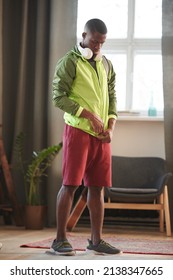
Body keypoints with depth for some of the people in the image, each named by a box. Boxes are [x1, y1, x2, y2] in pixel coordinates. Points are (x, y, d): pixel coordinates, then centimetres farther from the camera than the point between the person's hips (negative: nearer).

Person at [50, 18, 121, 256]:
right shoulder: (70, 62, -4)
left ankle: (96, 240, 12)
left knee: (97, 187, 6)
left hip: (102, 135, 6)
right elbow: (59, 97, -11)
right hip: (78, 131, -6)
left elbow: (112, 97, 17)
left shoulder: (106, 65, 15)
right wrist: (89, 115, -15)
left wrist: (111, 127, 2)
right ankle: (60, 239, 0)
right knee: (70, 184, -5)